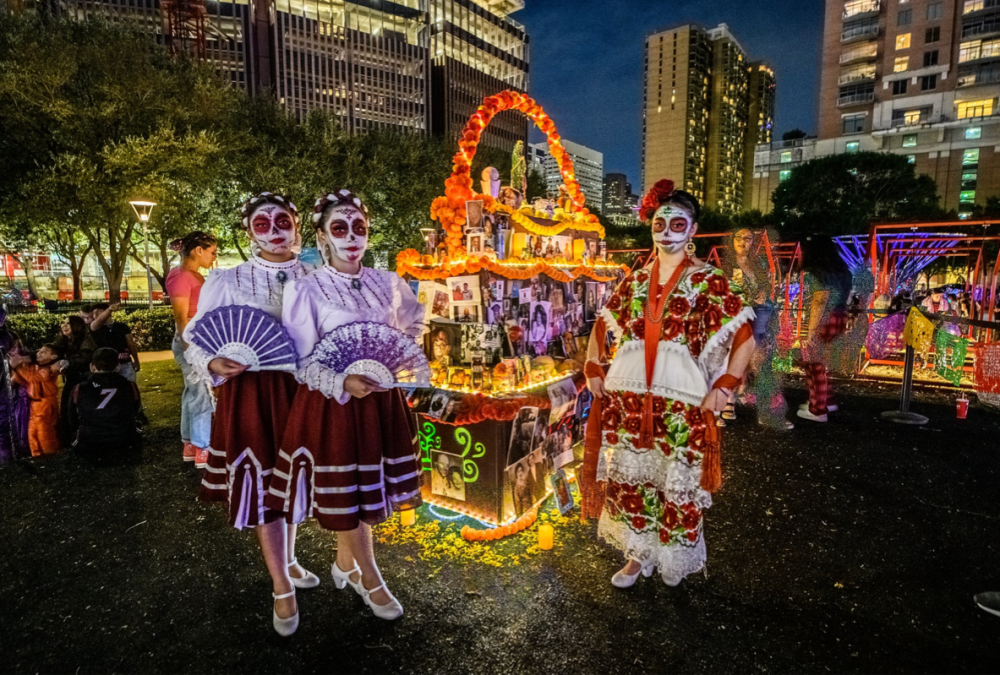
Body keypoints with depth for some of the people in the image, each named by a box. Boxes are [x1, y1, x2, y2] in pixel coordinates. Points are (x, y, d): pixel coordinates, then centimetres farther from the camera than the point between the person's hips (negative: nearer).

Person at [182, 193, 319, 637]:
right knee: (261, 484, 4)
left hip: (304, 388, 3)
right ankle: (282, 589, 23)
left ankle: (288, 561, 42)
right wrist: (214, 365, -21)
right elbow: (195, 339, -1)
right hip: (250, 393, -2)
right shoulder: (226, 281, -1)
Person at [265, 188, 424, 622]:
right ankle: (370, 578, 29)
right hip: (331, 402, -4)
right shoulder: (306, 290, -11)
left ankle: (345, 565, 39)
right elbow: (300, 363, -11)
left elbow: (414, 324, 19)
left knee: (367, 489, 15)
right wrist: (343, 383, -26)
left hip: (380, 400, 4)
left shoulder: (388, 284, 1)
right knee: (343, 494, 8)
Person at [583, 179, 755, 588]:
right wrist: (593, 370, 8)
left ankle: (675, 561, 30)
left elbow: (745, 336, -4)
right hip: (628, 396, 4)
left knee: (678, 482, 7)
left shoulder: (709, 281, 0)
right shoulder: (636, 281, 11)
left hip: (681, 399, -3)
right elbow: (602, 325, 17)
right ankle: (638, 554, 30)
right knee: (629, 476, 11)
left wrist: (723, 387, -11)